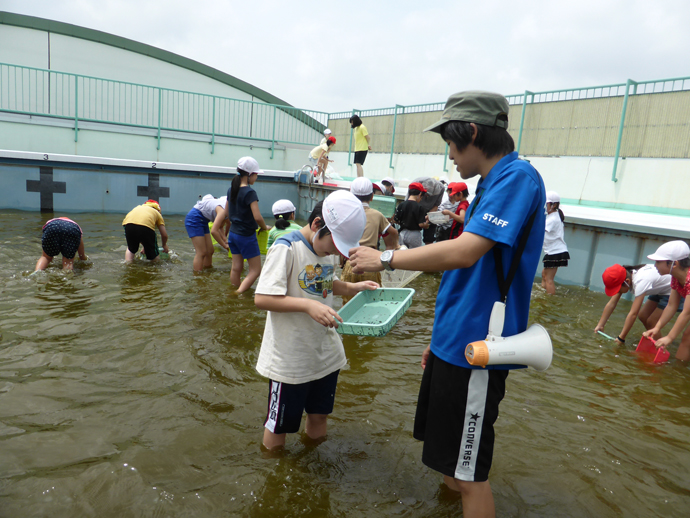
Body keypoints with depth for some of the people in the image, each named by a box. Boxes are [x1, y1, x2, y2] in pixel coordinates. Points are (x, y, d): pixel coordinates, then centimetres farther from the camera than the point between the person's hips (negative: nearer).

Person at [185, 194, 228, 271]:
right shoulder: (222, 210, -26)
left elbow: (219, 228, 9)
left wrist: (225, 241, -5)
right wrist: (225, 245, -23)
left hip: (202, 221, 10)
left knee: (210, 251, 8)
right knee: (201, 253, -12)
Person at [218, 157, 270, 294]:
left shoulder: (231, 189, 6)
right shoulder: (249, 192, -18)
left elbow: (226, 213, 15)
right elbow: (257, 217, -25)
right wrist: (265, 228, -8)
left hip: (233, 234, 8)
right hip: (247, 236, -8)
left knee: (236, 268, 14)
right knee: (255, 269, 2)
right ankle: (239, 295, -6)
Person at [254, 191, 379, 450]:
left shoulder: (328, 247, 3)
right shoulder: (286, 248, -20)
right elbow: (262, 298, -25)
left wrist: (353, 288, 1)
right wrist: (308, 305, -34)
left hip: (326, 354, 7)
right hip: (289, 358, -7)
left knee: (319, 415, 22)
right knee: (279, 424, 12)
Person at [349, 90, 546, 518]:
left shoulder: (517, 176, -16)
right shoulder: (494, 183, 15)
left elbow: (464, 253, -30)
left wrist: (385, 259, -18)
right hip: (456, 341, 10)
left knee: (470, 471, 4)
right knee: (451, 460, 23)